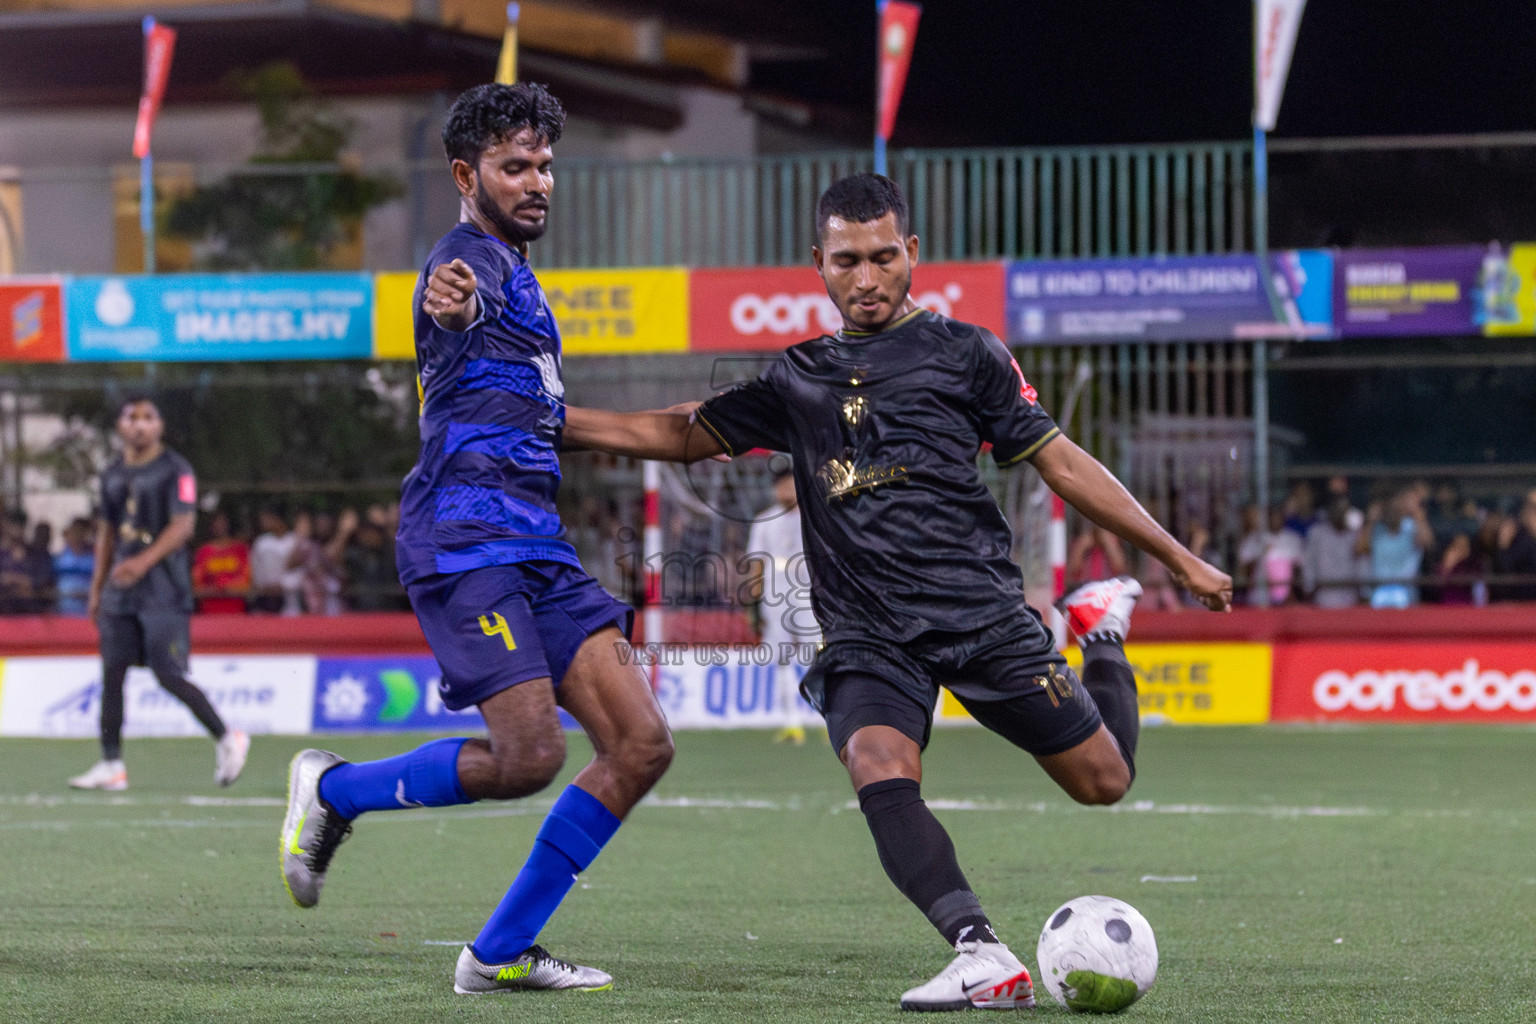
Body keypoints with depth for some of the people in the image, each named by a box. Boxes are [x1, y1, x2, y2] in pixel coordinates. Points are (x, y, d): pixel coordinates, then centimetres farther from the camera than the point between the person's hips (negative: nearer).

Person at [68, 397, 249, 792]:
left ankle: (226, 739, 6)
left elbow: (183, 525, -16)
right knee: (112, 673, 2)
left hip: (164, 590, -6)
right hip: (121, 588, 7)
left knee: (169, 676, -11)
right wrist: (96, 588, 17)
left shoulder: (175, 470, -6)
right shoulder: (113, 474, 14)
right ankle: (111, 766, 6)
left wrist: (144, 561, -29)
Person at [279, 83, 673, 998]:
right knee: (530, 756, -20)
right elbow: (466, 307, -37)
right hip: (466, 538, -9)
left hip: (537, 546, 9)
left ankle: (501, 953, 3)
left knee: (642, 744, -3)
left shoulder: (515, 272, 23)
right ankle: (332, 790, 5)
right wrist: (454, 307, -57)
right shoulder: (472, 257, -8)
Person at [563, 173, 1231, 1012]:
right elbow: (684, 435, 23)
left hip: (982, 615, -1)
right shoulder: (800, 378, 17)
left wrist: (1178, 558, 7)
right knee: (881, 777, -28)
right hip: (868, 636, 2)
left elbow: (1059, 462, 8)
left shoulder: (963, 352, 7)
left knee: (1103, 781, 2)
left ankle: (1104, 633, 33)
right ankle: (985, 962, -35)